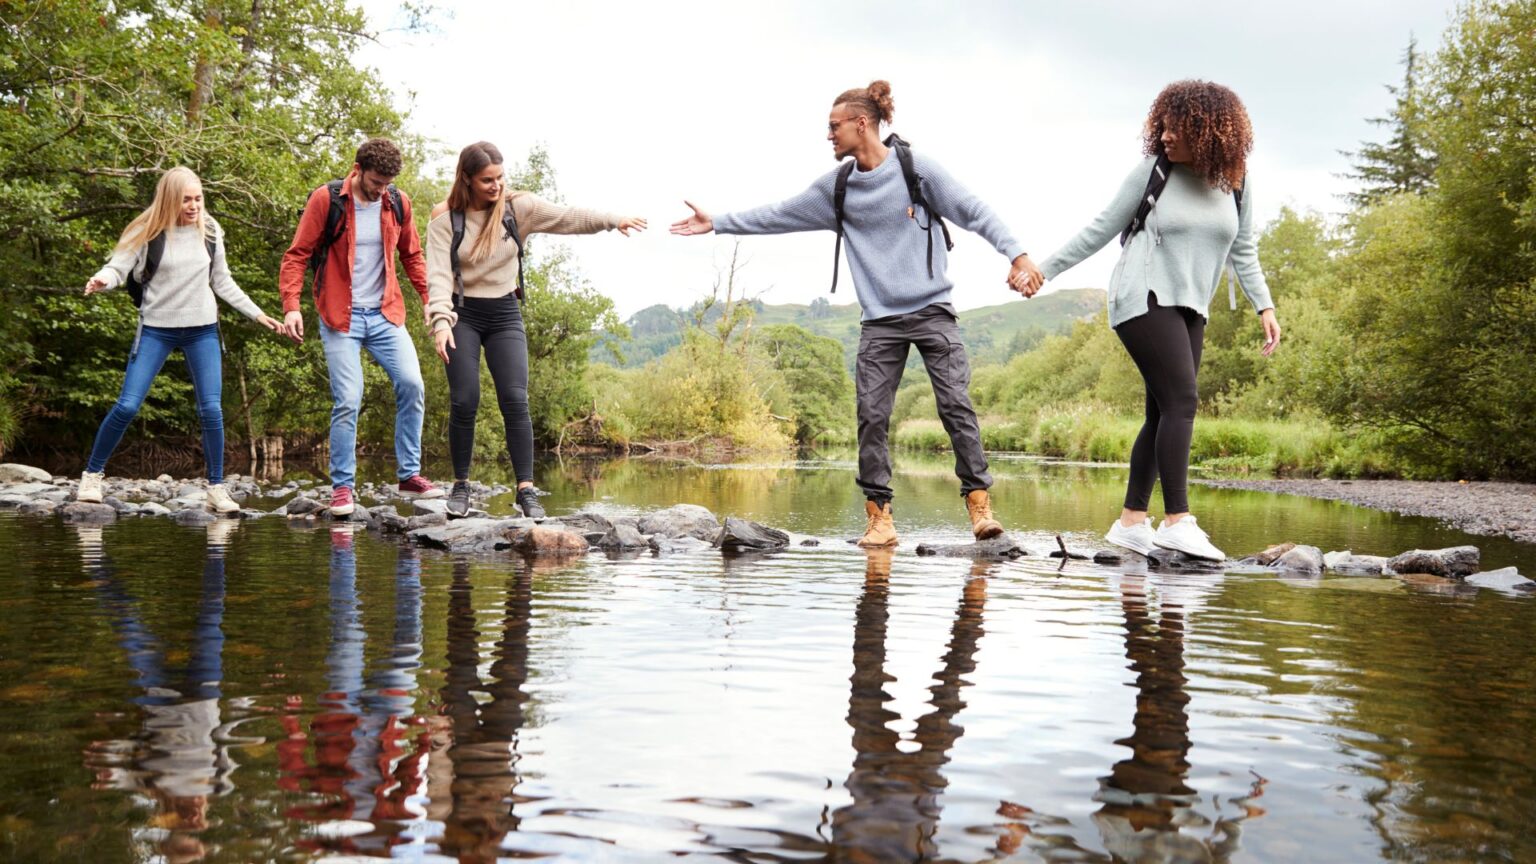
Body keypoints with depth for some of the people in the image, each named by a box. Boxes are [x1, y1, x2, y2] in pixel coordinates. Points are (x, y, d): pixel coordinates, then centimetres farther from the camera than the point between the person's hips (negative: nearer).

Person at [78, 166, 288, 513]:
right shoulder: (148, 231, -7)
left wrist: (258, 315, 11)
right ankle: (92, 475, 12)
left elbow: (223, 283, 13)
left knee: (211, 409, -6)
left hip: (202, 329, 2)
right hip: (156, 328, -2)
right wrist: (101, 281, -32)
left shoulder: (210, 231, 3)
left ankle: (217, 488, 5)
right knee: (127, 406, -7)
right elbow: (117, 266, -8)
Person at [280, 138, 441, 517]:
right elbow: (296, 256, -4)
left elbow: (412, 256, 17)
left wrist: (430, 299, 8)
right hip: (341, 317, -3)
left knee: (412, 384, -10)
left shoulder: (398, 202, 5)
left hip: (385, 314, 3)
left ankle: (409, 475, 2)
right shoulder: (326, 199, -6)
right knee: (347, 402, -8)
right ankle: (342, 487, 5)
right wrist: (291, 306, -15)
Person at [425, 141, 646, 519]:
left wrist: (612, 219, -23)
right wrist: (441, 322, -25)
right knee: (464, 401, -7)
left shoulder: (519, 207, -2)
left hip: (504, 314, 1)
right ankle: (461, 486, 9)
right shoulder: (445, 219, -6)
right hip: (462, 314, -1)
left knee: (515, 400, -9)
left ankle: (526, 489, -6)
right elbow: (438, 273, -13)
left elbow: (568, 218, -9)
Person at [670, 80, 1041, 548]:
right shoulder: (836, 186, 9)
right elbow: (779, 214, 14)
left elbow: (973, 211, -5)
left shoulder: (916, 166, -4)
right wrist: (718, 223, 13)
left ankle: (979, 503, -4)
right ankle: (879, 516, 1)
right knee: (872, 416, -4)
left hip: (932, 311, -3)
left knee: (956, 405, -10)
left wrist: (1015, 253, -15)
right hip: (880, 321, 4)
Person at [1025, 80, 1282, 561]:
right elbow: (1101, 231, 2)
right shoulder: (1152, 171, -4)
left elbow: (1243, 249, 15)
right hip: (1144, 299, -5)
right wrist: (1043, 271, 2)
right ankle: (1176, 521, -19)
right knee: (1181, 400, -17)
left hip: (1189, 309, 5)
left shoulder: (1235, 182, 7)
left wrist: (1264, 306, 7)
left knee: (1164, 413, 3)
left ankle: (1132, 521, 10)